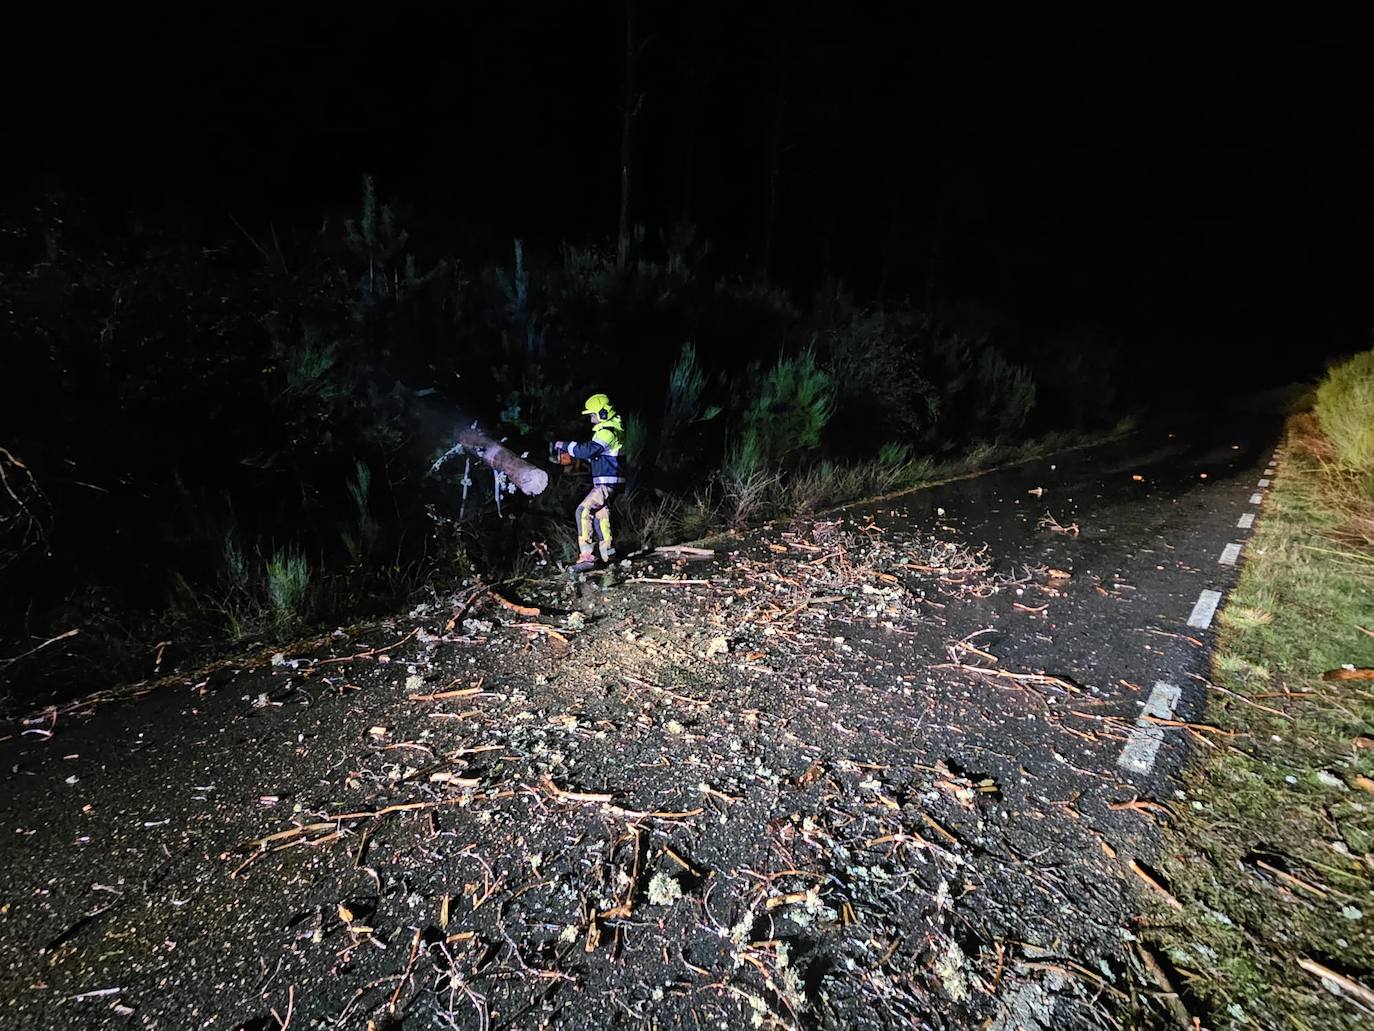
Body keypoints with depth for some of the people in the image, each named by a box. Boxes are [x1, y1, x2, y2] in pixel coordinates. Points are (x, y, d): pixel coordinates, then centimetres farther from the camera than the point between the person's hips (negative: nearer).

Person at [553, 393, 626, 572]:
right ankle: (608, 555, 24)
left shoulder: (608, 432, -17)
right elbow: (593, 454, 20)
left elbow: (588, 450, -26)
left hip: (607, 482, -11)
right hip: (605, 482, 11)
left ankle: (586, 556, -18)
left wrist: (566, 445, -14)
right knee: (600, 515, 16)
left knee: (583, 511, -16)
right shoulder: (608, 429, 16)